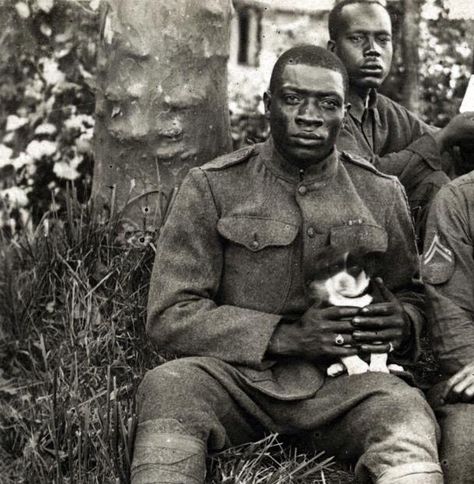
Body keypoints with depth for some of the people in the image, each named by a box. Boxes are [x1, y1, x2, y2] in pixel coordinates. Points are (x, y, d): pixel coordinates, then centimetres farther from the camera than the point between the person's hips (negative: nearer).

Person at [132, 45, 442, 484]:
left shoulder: (382, 194, 9)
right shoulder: (211, 187, 0)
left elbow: (412, 295, 23)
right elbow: (170, 315, -4)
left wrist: (402, 321, -4)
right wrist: (285, 336, -14)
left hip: (340, 382, 1)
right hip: (238, 373, 0)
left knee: (407, 412, -32)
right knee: (167, 386, -32)